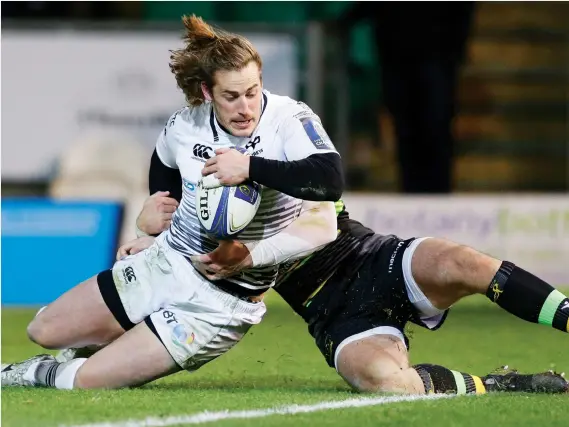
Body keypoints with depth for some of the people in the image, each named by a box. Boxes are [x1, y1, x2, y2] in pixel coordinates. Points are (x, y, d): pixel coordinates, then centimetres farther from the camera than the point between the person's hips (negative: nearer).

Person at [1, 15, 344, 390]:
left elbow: (330, 181, -40)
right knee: (43, 331, 13)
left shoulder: (288, 119, -22)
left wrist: (250, 167, -40)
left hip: (222, 299, -6)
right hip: (163, 265, 6)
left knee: (85, 381, -10)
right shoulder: (184, 126, -5)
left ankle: (39, 375, 24)